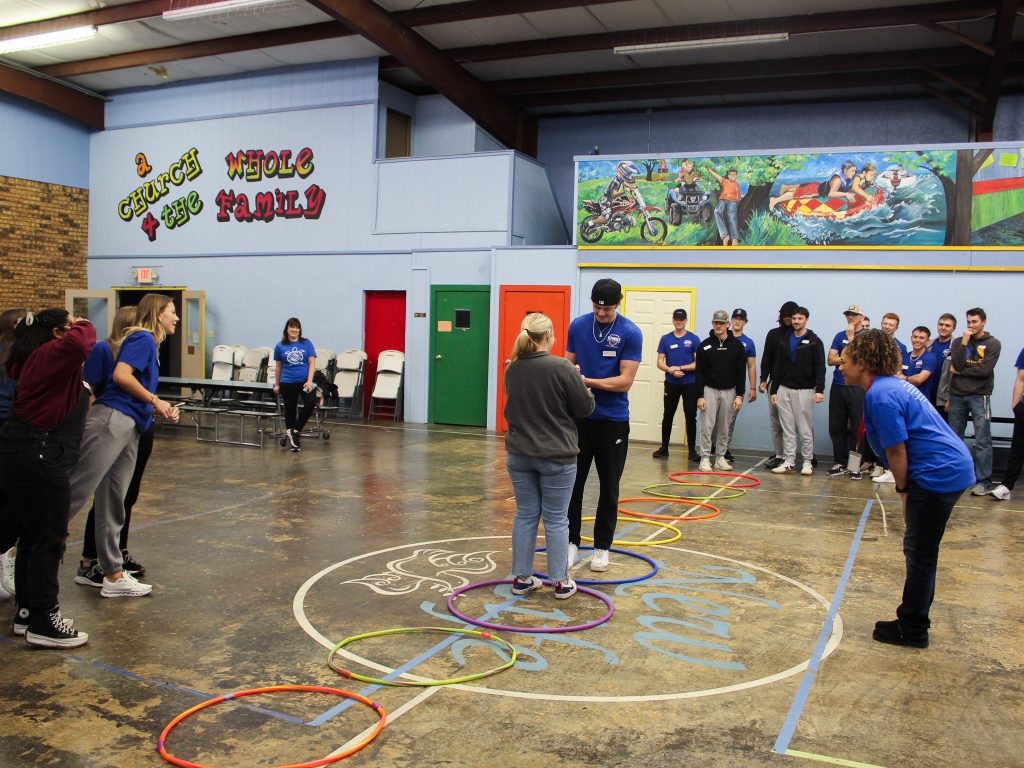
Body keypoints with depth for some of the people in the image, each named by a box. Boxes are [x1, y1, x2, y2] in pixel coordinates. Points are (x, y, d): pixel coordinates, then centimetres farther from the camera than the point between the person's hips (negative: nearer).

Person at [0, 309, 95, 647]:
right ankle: (43, 623, 1)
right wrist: (82, 326, -13)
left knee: (32, 535, 17)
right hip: (37, 457, -11)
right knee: (49, 539, -5)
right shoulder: (51, 353, -10)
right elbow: (79, 344, -31)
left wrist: (83, 397, 13)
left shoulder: (41, 359, 21)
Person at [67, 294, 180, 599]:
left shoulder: (149, 344, 25)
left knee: (113, 505, 10)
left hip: (129, 429, 10)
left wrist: (162, 410, 11)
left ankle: (114, 576, 15)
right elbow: (121, 375, -16)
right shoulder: (142, 338, -2)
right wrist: (154, 400, -7)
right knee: (75, 492, -14)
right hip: (112, 420, -10)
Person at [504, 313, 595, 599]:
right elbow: (585, 408, -8)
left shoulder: (513, 369, 3)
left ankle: (522, 578, 17)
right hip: (556, 456, -5)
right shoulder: (562, 368, -16)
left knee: (525, 515, 12)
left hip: (519, 454, 5)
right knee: (556, 519, 4)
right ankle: (561, 582, 12)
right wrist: (583, 388, 12)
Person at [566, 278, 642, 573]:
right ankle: (571, 541, 17)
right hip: (579, 416, 3)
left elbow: (625, 381, -14)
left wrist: (587, 381, -21)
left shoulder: (631, 333, -10)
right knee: (573, 482, 5)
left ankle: (602, 547, 19)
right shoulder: (577, 326, 1)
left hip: (613, 420, -2)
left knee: (609, 487, 7)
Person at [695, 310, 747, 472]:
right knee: (707, 425, -4)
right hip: (710, 390, -1)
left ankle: (721, 457, 17)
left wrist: (739, 395, -5)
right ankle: (705, 458, 2)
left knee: (724, 427, 8)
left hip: (729, 391, 1)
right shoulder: (705, 345, -1)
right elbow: (700, 373, -3)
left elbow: (741, 372, 1)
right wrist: (700, 396, -9)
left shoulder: (737, 345, 1)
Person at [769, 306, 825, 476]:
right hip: (784, 390, 4)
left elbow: (820, 367, -8)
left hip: (804, 390, -4)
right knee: (787, 429, 6)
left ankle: (807, 462, 10)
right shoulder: (784, 341, 10)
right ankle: (789, 461, 11)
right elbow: (778, 367, 11)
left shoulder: (814, 341, -2)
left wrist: (819, 389, -17)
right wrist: (774, 390, 8)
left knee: (805, 428, 1)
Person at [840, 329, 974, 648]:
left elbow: (897, 450, -17)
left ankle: (912, 630, 13)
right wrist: (907, 490, 15)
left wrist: (903, 491, -4)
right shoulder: (892, 385, 13)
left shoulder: (880, 394, -18)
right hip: (952, 467, 10)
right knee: (919, 550, 18)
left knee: (920, 553, 1)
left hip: (938, 474, -10)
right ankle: (914, 617, 30)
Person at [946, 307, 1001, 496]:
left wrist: (960, 372, -4)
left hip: (979, 397, -3)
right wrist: (964, 342, -8)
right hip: (957, 395, 3)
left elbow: (985, 370, -11)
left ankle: (983, 481, -3)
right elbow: (957, 365, -6)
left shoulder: (992, 344, 1)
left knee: (982, 441, -6)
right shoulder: (958, 342, 9)